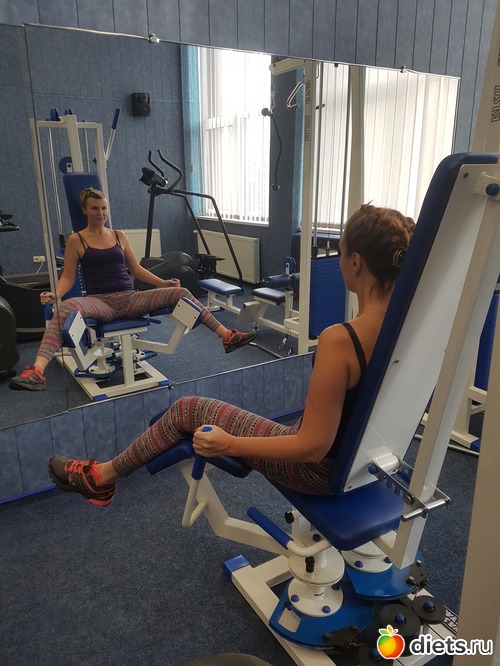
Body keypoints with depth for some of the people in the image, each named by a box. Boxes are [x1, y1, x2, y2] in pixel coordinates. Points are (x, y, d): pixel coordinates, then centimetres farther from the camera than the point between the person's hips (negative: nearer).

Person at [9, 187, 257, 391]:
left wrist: (162, 282, 5)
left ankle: (228, 337, -15)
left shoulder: (119, 236, 16)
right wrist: (54, 294, -18)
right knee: (65, 308, -38)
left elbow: (136, 269, 17)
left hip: (129, 299, 4)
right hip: (99, 301, -3)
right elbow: (68, 277, 3)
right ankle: (36, 372, -53)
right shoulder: (76, 240, 6)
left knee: (180, 293, -15)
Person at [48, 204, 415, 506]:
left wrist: (228, 444, -21)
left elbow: (313, 447, -28)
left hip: (321, 468, -7)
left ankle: (101, 477, 24)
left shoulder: (340, 341, -34)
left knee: (189, 410, 4)